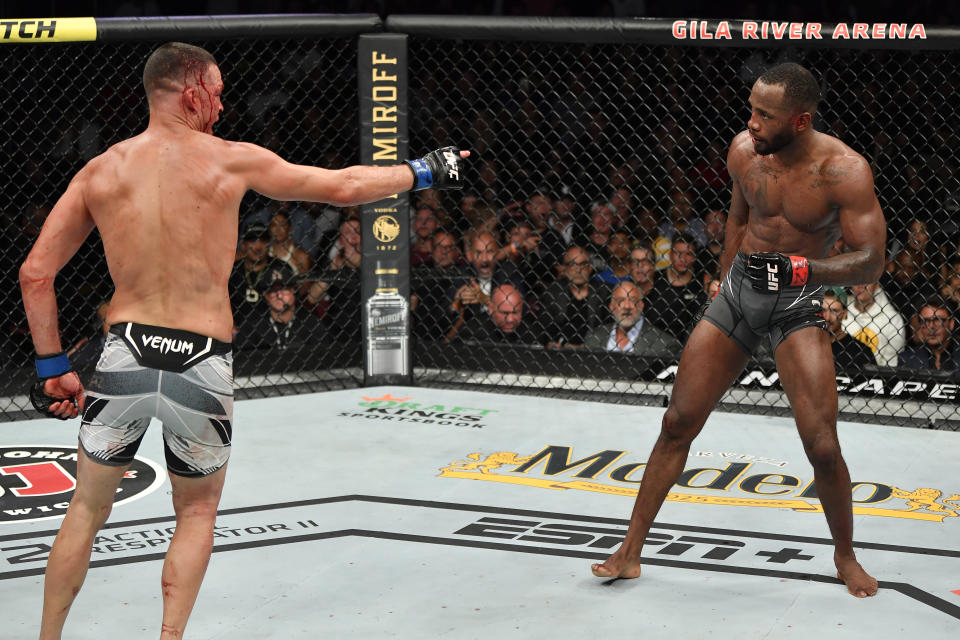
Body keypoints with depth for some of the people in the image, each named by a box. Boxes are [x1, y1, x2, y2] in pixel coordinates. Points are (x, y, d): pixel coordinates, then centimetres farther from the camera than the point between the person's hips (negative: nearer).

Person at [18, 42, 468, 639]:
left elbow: (35, 274, 2)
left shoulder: (99, 171, 3)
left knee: (87, 509, 19)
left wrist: (53, 368, 10)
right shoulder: (231, 161, -3)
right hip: (203, 362, -2)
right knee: (198, 512, 21)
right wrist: (423, 171, 21)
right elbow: (343, 187, 6)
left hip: (125, 354, 2)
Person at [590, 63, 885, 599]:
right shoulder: (744, 150, -5)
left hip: (798, 304, -4)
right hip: (739, 289, 4)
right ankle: (630, 553, 12)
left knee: (822, 445, -14)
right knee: (678, 422, 2)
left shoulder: (844, 170, -19)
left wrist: (801, 269, -33)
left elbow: (871, 261, -18)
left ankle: (846, 555, 13)